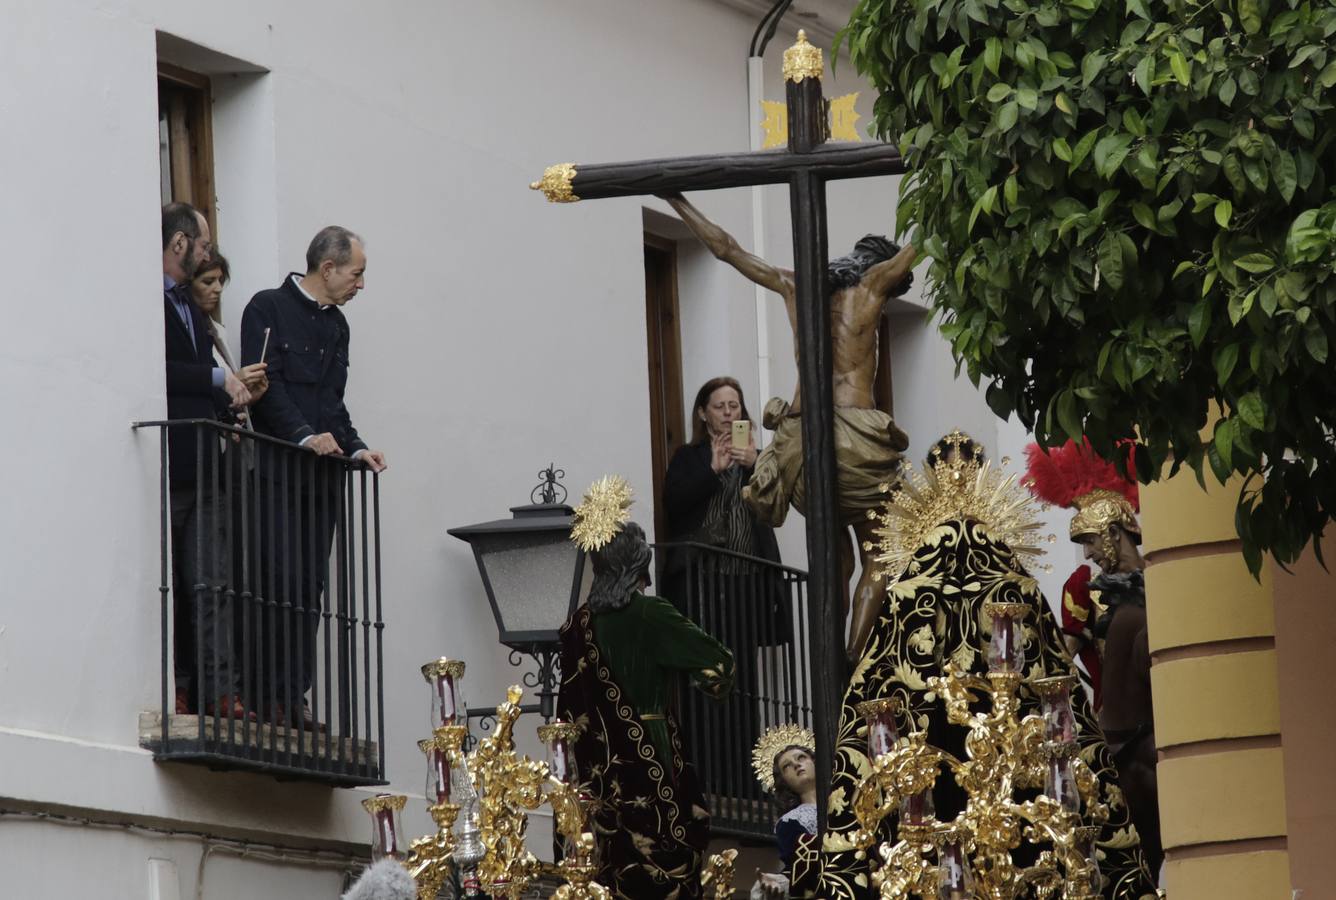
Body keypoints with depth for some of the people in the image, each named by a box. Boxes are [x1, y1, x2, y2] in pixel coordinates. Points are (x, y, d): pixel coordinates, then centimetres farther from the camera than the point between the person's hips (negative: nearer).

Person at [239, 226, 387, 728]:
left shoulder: (336, 325, 21)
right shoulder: (268, 309, -2)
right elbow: (264, 382, -12)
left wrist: (354, 448, 6)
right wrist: (304, 436, -21)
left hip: (321, 475, 7)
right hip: (277, 469, -7)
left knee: (310, 588, 3)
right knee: (282, 582, -13)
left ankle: (292, 699, 4)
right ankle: (267, 699, -11)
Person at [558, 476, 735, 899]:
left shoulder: (579, 623, 3)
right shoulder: (651, 616, -13)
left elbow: (570, 705, 10)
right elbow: (716, 662, -11)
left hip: (601, 763, 6)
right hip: (650, 757, -6)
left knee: (619, 862, 11)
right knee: (663, 864, 1)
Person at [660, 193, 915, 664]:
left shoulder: (795, 287, 16)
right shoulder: (872, 284, 3)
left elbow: (725, 247, 25)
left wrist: (677, 201, 36)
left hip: (798, 436, 5)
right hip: (854, 436, -5)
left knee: (837, 559, 15)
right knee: (875, 560, 4)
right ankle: (853, 664, -13)